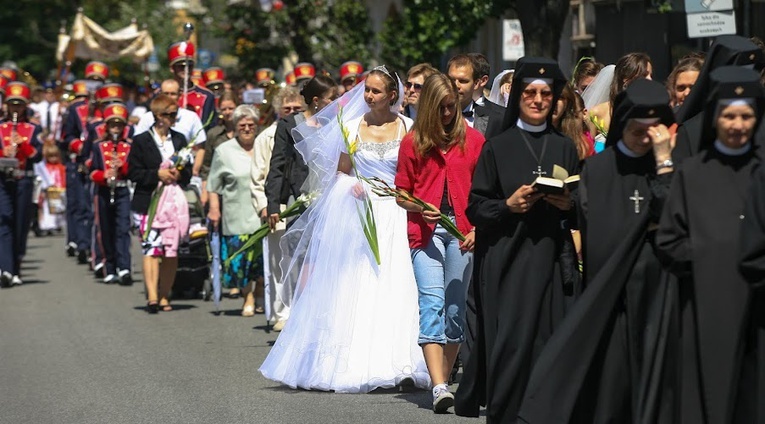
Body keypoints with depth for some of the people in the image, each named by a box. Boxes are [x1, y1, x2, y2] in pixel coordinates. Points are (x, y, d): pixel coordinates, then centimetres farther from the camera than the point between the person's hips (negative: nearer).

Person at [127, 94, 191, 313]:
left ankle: (164, 296, 8)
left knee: (171, 251, 0)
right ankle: (152, 297, -17)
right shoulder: (141, 141, 2)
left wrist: (179, 174, -5)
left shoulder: (179, 139, 15)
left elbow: (189, 171, 17)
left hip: (175, 202, 4)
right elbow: (133, 172, -2)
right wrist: (157, 174, -13)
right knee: (152, 249, -13)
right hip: (149, 202, -4)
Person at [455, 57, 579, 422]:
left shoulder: (564, 148, 12)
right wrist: (508, 206, -16)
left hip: (551, 259, 3)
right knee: (510, 341, -8)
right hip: (506, 259, -2)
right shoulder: (497, 147, 3)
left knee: (549, 343, -2)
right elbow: (475, 208, 0)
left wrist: (569, 205, -5)